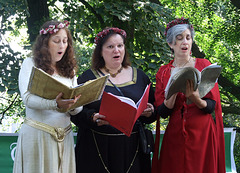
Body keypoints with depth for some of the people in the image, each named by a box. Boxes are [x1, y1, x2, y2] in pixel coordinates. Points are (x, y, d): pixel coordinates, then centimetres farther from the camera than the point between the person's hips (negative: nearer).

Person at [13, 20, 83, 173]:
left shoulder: (69, 70, 15)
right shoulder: (30, 64, 2)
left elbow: (77, 109, 9)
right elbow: (27, 98, -14)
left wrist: (73, 105, -16)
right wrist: (55, 104, -31)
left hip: (64, 136, 4)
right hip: (37, 135, -4)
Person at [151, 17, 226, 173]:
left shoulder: (204, 65, 2)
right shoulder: (163, 73, 6)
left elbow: (212, 106, -4)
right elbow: (163, 112, -2)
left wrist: (196, 100, -24)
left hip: (202, 135, -1)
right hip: (175, 136, 1)